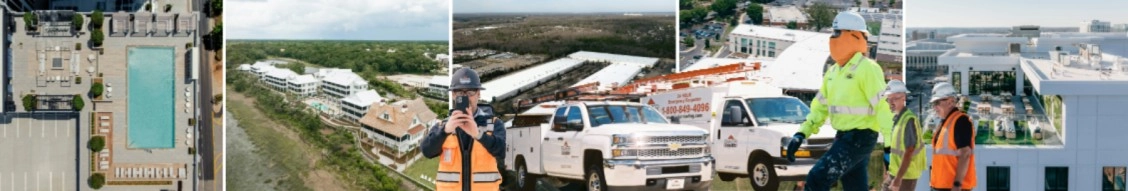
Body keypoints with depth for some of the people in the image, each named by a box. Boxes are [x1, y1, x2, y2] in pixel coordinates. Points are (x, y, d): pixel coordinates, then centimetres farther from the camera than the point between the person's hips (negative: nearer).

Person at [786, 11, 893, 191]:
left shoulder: (867, 68, -13)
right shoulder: (833, 71, 14)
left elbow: (883, 106, -19)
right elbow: (820, 107, 19)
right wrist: (801, 133, 9)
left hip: (860, 137, -9)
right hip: (843, 136, 9)